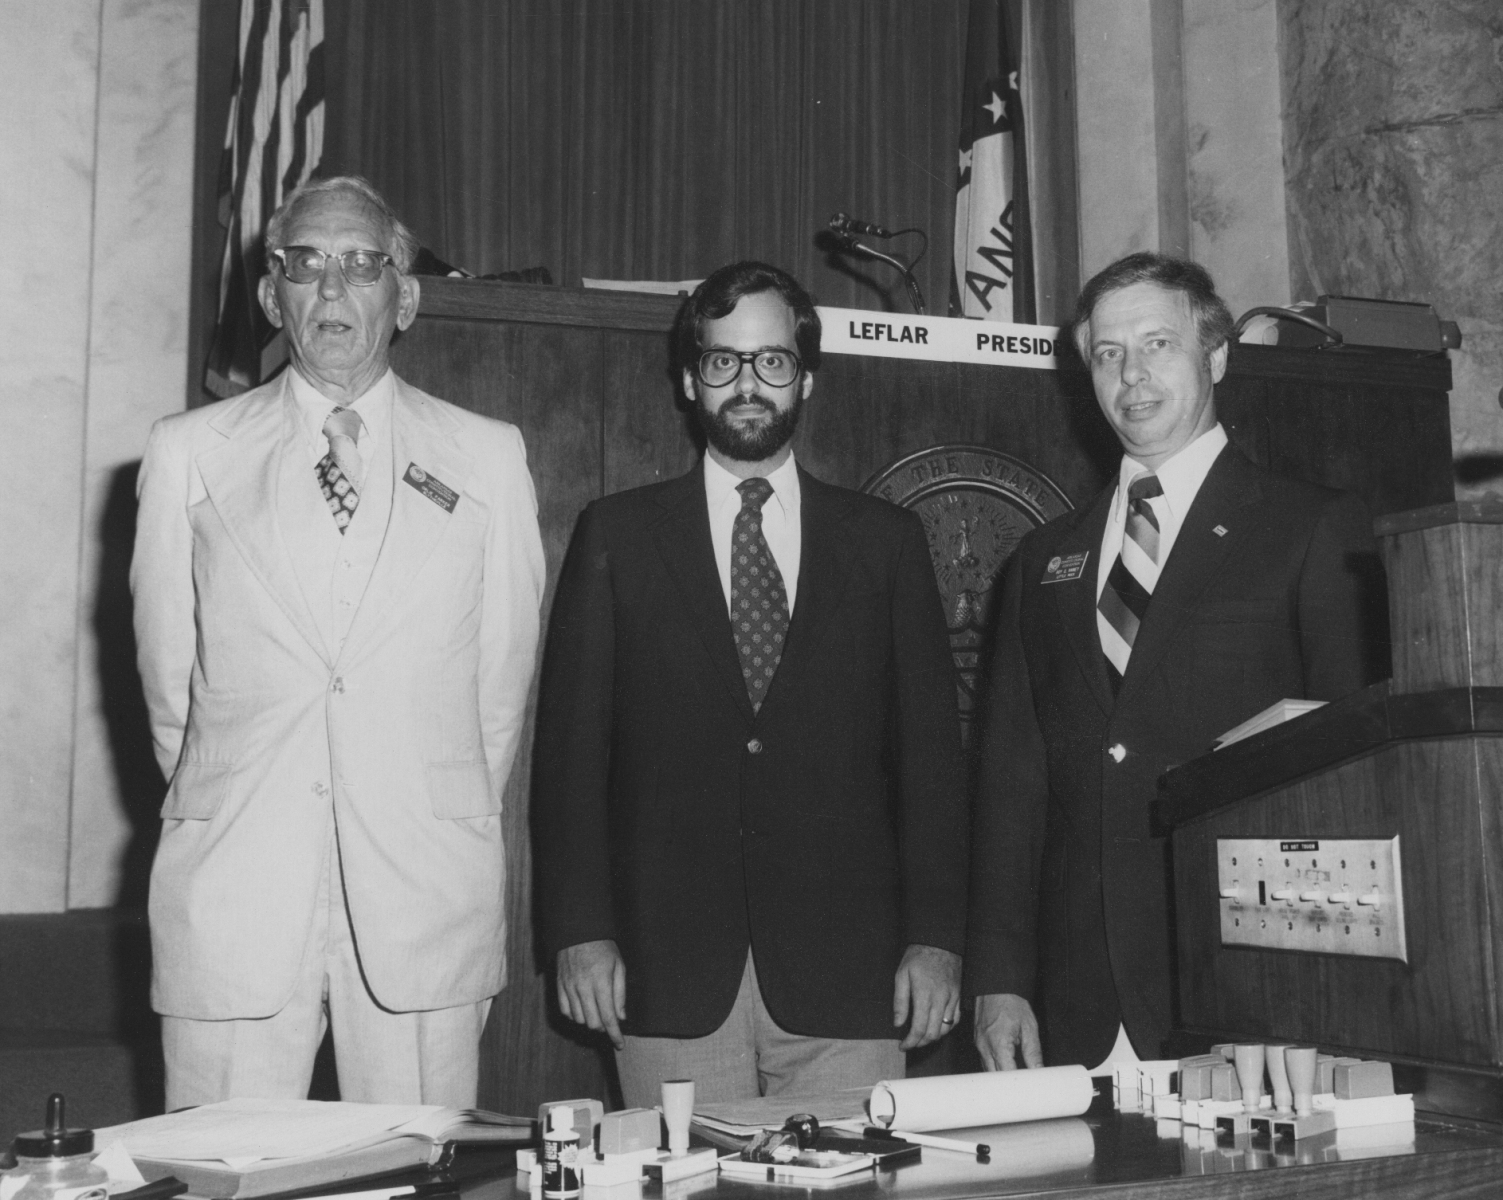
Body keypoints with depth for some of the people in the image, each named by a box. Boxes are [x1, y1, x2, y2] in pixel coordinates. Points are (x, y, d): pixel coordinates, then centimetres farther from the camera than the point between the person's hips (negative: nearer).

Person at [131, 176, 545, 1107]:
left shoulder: (489, 457, 6)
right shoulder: (190, 452, 7)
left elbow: (503, 674, 10)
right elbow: (166, 669, 12)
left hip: (426, 896, 0)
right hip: (233, 895, 0)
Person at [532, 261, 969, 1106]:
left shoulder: (886, 541, 9)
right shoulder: (618, 537, 7)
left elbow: (930, 750, 6)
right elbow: (572, 746, 4)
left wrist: (936, 939, -1)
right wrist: (579, 933, -4)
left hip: (845, 972, 1)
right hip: (668, 973, 0)